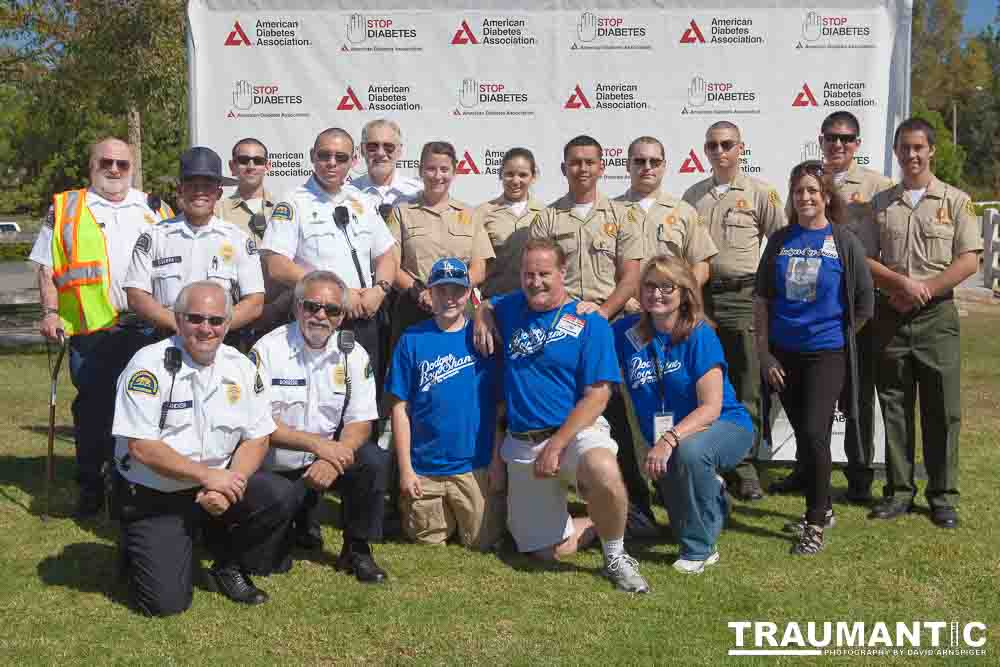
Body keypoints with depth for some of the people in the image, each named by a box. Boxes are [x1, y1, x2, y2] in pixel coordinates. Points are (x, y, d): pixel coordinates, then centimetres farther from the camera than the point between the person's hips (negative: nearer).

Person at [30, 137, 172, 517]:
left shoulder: (154, 210, 13)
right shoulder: (65, 209, 9)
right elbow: (46, 268, 6)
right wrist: (50, 311, -6)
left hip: (145, 329, 1)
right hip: (89, 332, -1)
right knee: (92, 411, 5)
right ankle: (90, 490, 17)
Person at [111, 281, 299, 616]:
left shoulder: (241, 368, 1)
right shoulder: (150, 364, -14)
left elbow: (257, 438, 3)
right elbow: (142, 447, -19)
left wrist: (229, 484, -15)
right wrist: (207, 476, -22)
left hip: (220, 483, 4)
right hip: (153, 498, -4)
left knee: (282, 497, -21)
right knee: (166, 602, -14)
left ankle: (230, 565, 5)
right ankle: (139, 549, 20)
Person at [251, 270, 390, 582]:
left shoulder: (353, 355, -2)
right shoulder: (268, 350, -11)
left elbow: (360, 424, -6)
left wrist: (331, 460, -26)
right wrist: (319, 444, -25)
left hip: (329, 460, 2)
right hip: (275, 470, -2)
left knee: (373, 461, -28)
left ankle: (357, 550, -6)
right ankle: (302, 519, 25)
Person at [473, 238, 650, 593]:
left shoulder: (589, 322, -6)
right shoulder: (512, 307, 9)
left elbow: (597, 395, -12)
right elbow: (485, 304, 33)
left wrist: (555, 446, -18)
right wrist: (482, 319, 8)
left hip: (576, 431, -4)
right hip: (522, 442, 5)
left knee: (604, 470, -40)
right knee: (549, 549, 2)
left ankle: (615, 557, -13)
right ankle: (602, 523, 33)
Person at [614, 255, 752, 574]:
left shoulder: (699, 335, -18)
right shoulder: (627, 331, -6)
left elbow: (711, 407, -23)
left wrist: (669, 440, -36)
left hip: (725, 426, -5)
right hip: (663, 440, 5)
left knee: (689, 450, -36)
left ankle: (699, 549, -16)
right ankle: (712, 496, 35)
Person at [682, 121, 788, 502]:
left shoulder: (759, 193, 4)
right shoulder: (693, 195, 15)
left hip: (742, 296, -3)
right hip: (699, 296, 3)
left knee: (745, 386, -4)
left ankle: (744, 469, 3)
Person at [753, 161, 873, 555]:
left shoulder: (844, 242, -3)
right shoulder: (780, 241, 5)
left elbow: (864, 304, 1)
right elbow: (762, 300, 6)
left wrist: (836, 334, 6)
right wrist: (764, 352, 0)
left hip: (826, 354, -4)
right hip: (784, 355, 4)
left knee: (814, 434, -11)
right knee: (802, 435, 12)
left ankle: (816, 523, 3)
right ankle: (822, 509, 29)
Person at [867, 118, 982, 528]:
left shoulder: (955, 201, 3)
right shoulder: (880, 203, 9)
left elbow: (969, 260, -4)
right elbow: (863, 260, 4)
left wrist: (923, 290, -13)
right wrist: (902, 283, -13)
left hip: (937, 315, -2)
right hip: (891, 316, 2)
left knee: (942, 410, 1)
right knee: (894, 409, 6)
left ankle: (943, 496, 11)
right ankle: (899, 491, 15)